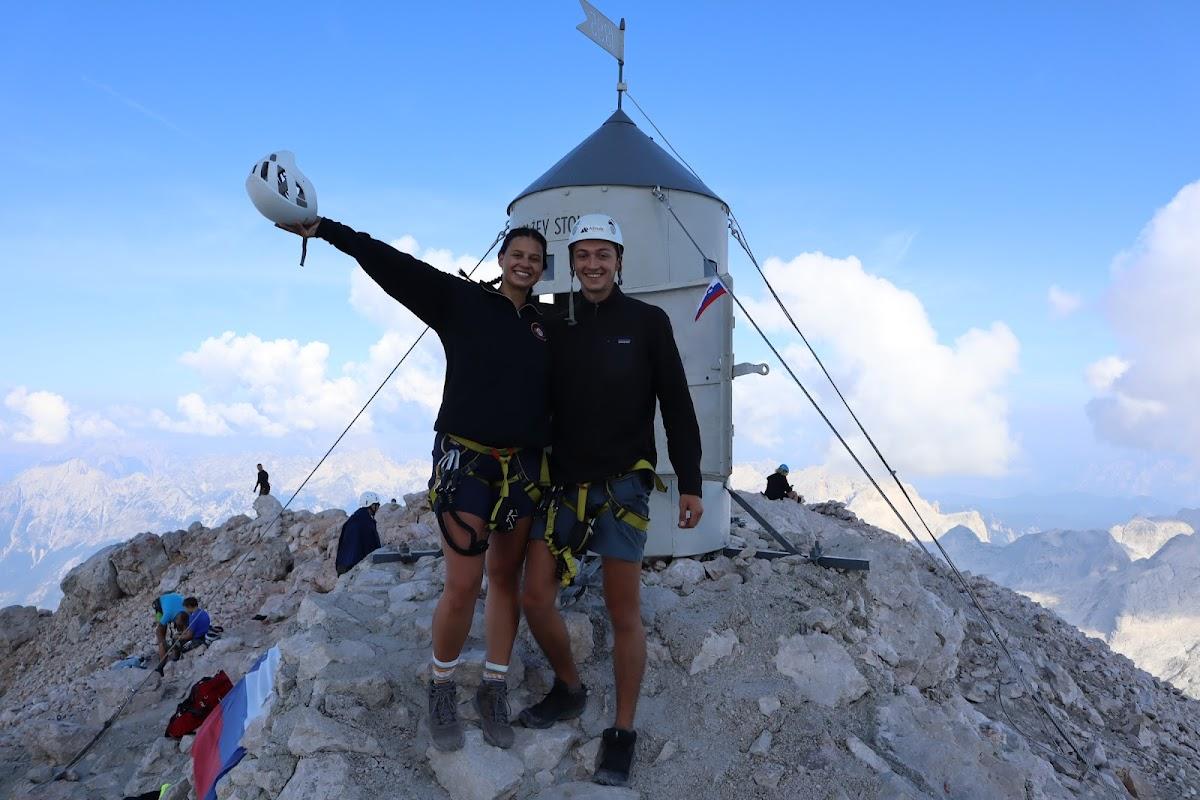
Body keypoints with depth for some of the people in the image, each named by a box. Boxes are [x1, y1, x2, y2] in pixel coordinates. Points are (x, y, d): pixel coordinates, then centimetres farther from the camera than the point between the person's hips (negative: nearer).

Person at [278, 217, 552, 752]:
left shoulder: (545, 327, 10)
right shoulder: (461, 300, 0)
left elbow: (554, 400, 15)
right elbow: (393, 265, -8)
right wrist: (323, 228, -15)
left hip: (523, 468, 4)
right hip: (465, 462, -4)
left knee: (506, 579, 9)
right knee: (463, 586, -5)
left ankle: (494, 691, 24)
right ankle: (442, 688, 18)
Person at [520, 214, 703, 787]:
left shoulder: (647, 322, 0)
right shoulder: (557, 328, 8)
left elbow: (678, 408, 0)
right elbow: (541, 408, 14)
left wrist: (690, 483, -4)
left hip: (623, 486, -3)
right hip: (564, 484, 4)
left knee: (623, 612, 2)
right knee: (535, 597, 3)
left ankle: (622, 733, 18)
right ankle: (569, 689, 30)